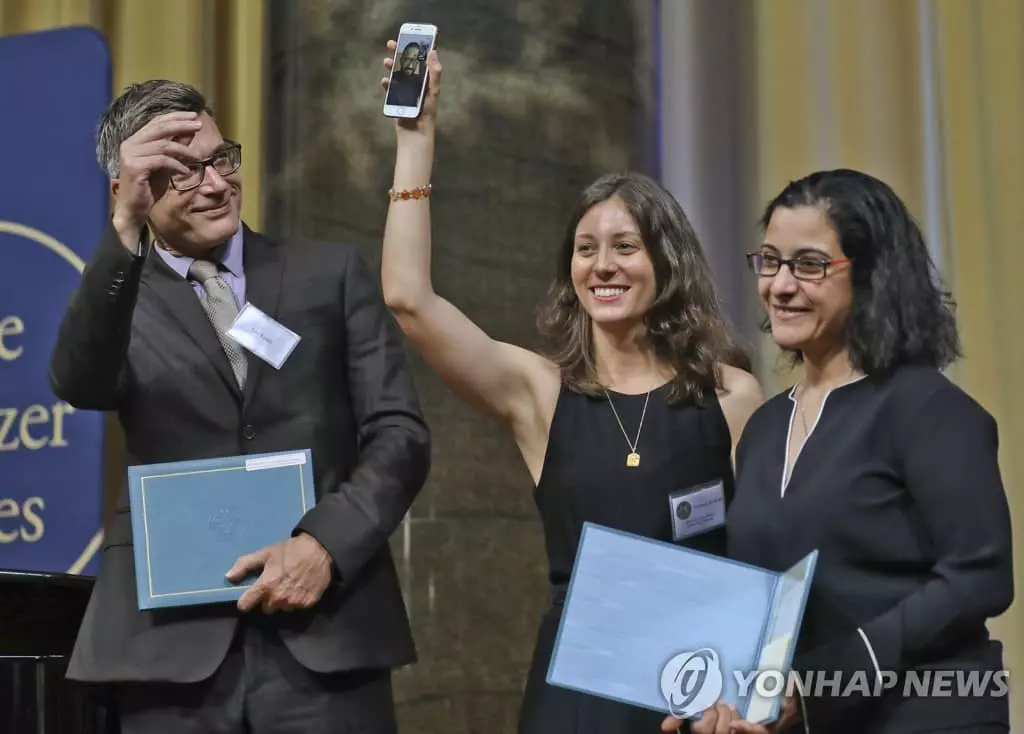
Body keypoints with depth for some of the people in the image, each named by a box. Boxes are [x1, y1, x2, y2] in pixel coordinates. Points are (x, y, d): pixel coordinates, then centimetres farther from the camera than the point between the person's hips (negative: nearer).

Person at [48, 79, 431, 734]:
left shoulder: (332, 273, 11)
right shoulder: (119, 299, 9)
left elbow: (399, 433, 4)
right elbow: (79, 384, -13)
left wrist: (326, 545, -12)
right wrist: (124, 228, -26)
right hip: (173, 646, 0)